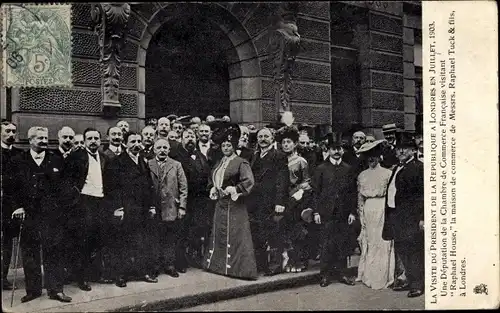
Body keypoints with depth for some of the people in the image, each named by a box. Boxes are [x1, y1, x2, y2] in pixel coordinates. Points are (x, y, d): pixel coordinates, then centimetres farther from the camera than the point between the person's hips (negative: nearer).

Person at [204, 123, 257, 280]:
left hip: (234, 205, -8)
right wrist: (213, 189, 8)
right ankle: (218, 264, 25)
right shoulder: (220, 163, 14)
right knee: (218, 234, 13)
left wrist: (234, 189, -20)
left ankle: (238, 267, 1)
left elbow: (249, 181, -19)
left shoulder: (241, 163, -9)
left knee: (234, 235, -5)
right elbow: (212, 179, 26)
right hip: (220, 204, 8)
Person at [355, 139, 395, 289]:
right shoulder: (362, 175, 10)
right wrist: (360, 214, 4)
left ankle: (382, 277, 9)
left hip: (383, 209, -3)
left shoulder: (387, 173, 1)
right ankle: (367, 275, 16)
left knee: (383, 242, 0)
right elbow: (360, 197, 10)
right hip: (368, 210, 3)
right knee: (368, 242, 7)